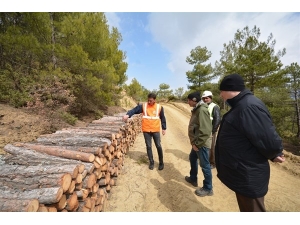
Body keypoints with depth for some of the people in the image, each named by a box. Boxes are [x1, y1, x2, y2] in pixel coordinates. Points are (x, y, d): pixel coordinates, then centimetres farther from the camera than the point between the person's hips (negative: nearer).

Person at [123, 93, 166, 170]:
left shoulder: (159, 107, -1)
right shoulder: (143, 106, -2)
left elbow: (163, 118, 8)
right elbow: (134, 110, -9)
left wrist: (164, 128, 8)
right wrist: (128, 114, -28)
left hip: (156, 130, 0)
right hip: (146, 130, 1)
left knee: (158, 146, 7)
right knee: (148, 147, 10)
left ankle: (161, 162, 26)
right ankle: (151, 162, 27)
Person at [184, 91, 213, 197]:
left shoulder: (202, 110, -22)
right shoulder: (197, 109, 9)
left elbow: (205, 130, -28)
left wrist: (197, 143, -21)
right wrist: (194, 142, 15)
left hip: (202, 143, -10)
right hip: (197, 142, 10)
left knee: (204, 165, 4)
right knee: (192, 158, 24)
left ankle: (208, 189, 23)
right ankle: (193, 178, 44)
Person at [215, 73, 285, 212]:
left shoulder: (249, 106, -27)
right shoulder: (240, 106, 7)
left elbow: (270, 141, -27)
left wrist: (273, 155, -7)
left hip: (248, 177, -10)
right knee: (245, 208, 27)